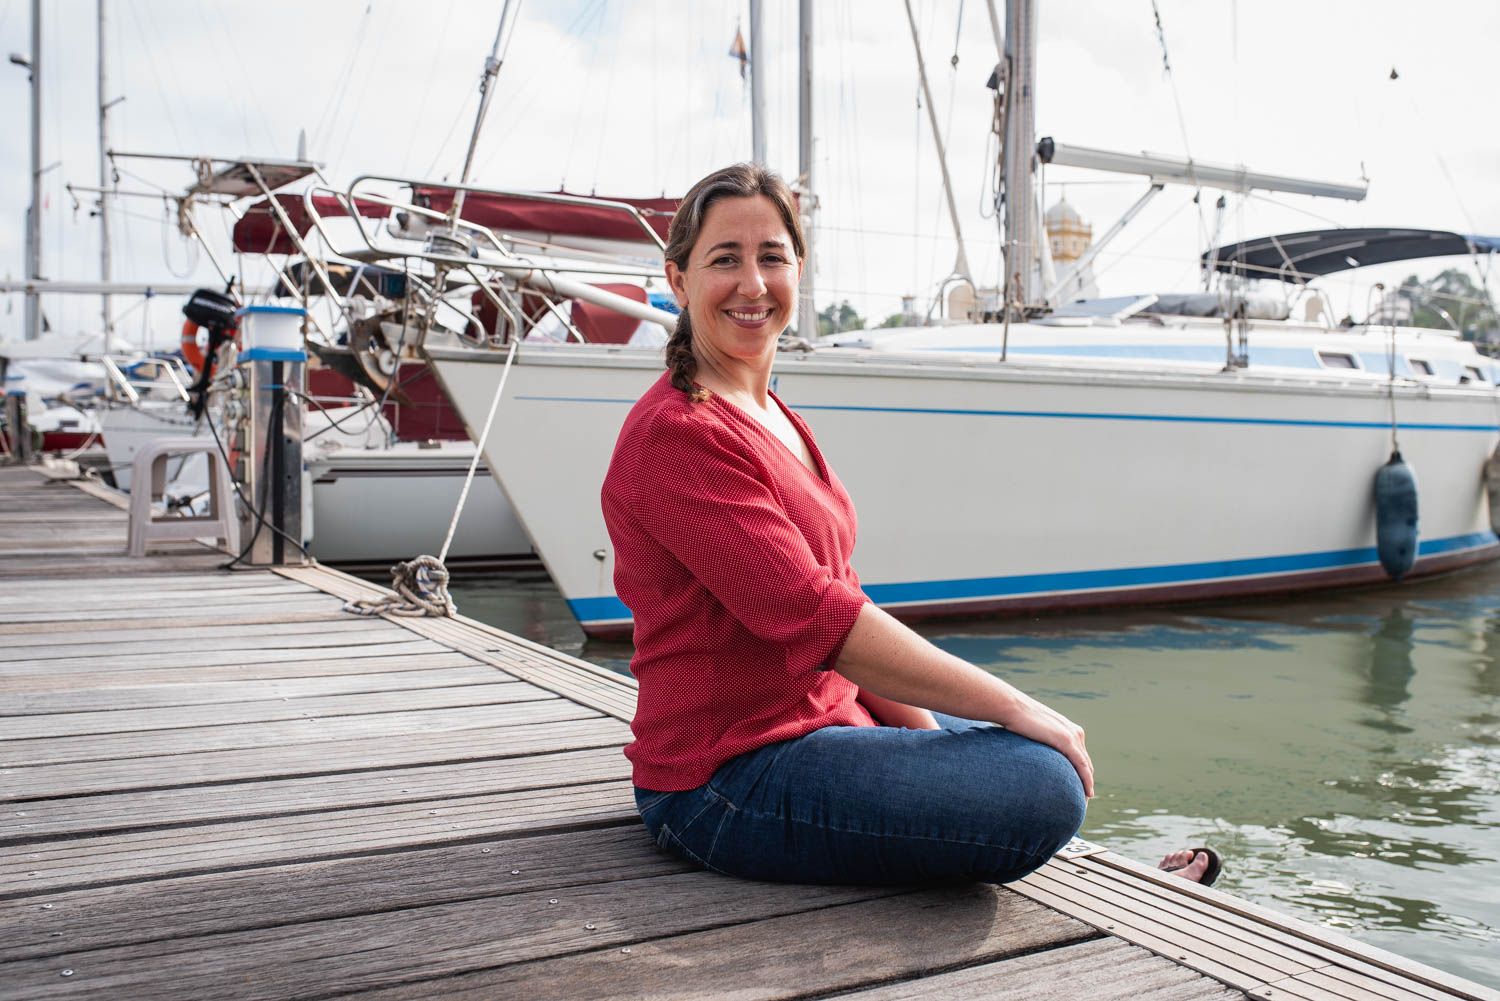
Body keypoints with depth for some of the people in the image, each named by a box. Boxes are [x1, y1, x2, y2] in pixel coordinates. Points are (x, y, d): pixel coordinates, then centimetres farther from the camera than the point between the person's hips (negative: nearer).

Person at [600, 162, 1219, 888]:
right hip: (727, 779, -9)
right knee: (1044, 789, -20)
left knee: (1054, 756, 15)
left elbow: (837, 589, 11)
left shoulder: (771, 417, 13)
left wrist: (922, 727, 1)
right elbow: (814, 618, -24)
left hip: (823, 722, 10)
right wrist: (1011, 705, -20)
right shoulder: (676, 434, -18)